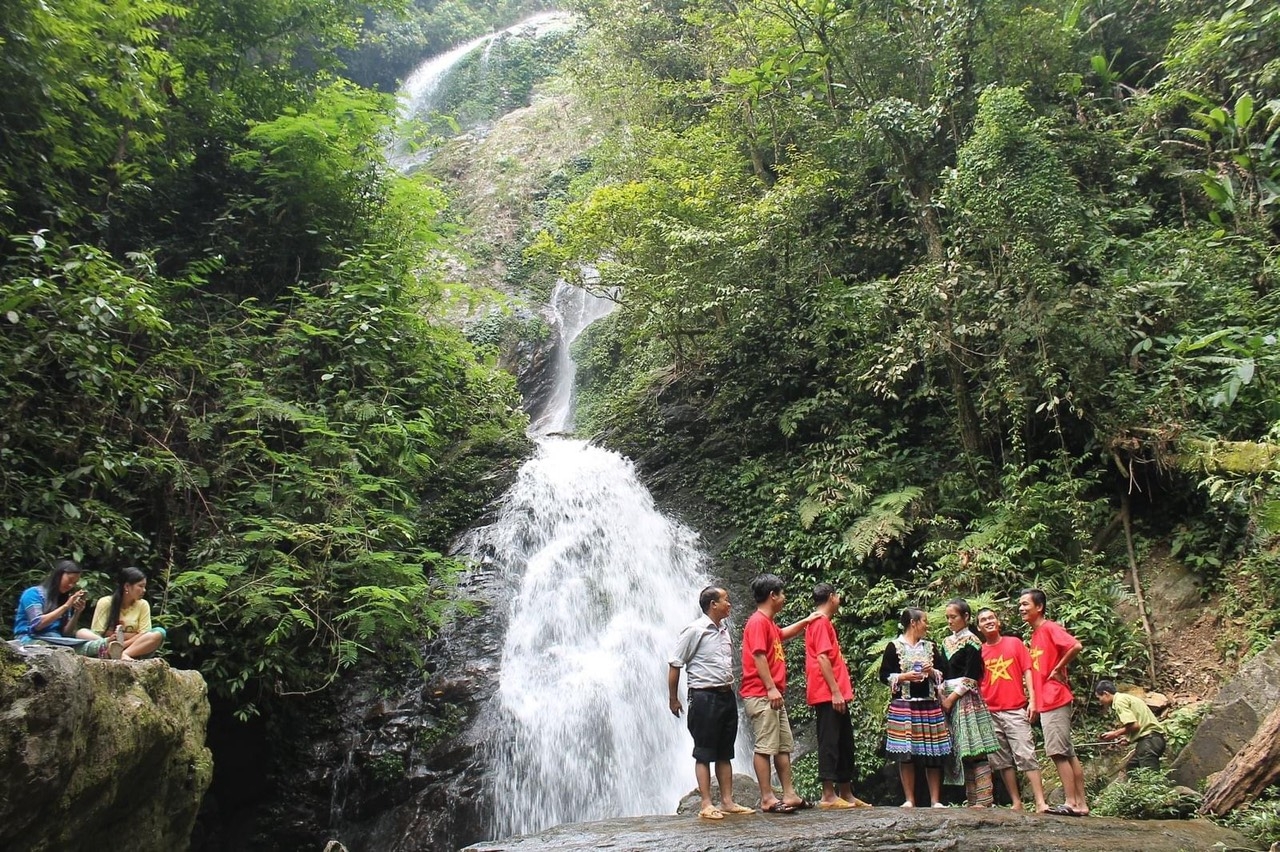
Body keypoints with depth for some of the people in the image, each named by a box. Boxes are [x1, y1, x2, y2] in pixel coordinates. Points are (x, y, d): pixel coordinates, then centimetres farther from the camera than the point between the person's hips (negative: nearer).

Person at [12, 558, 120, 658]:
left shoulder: (63, 598, 19)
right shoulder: (33, 593, 1)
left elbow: (66, 633, 10)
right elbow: (38, 624, -14)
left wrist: (77, 612, -5)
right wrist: (65, 606, -14)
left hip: (58, 641, 5)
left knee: (82, 632, -28)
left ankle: (105, 646, -61)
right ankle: (104, 646, -66)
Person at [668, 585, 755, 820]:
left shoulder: (725, 629, 12)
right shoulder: (695, 630, -11)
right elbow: (675, 665, -9)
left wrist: (729, 688, 15)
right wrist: (673, 699, -6)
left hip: (727, 696, 8)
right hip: (704, 697, -8)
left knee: (725, 753, 12)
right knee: (704, 754, 0)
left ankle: (727, 801, 19)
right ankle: (707, 805, 4)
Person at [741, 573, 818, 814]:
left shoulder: (769, 623, 19)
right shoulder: (758, 622, -12)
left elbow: (783, 634, 42)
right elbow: (759, 656, -20)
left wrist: (806, 621, 40)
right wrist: (771, 688, -23)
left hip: (773, 696, 10)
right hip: (761, 696, -10)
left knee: (784, 747, 11)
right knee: (765, 747, -7)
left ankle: (789, 794, 15)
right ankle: (767, 799, -3)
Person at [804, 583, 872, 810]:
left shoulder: (822, 623, 21)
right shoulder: (821, 623, -10)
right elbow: (822, 658, -18)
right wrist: (835, 691, -20)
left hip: (835, 695, 10)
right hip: (829, 695, -10)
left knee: (845, 744, 12)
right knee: (830, 743, -7)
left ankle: (847, 794, 18)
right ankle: (828, 795, -4)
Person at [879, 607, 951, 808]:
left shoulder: (930, 647, 15)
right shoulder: (894, 647, 1)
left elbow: (943, 674, 17)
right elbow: (884, 676, -1)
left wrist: (933, 672, -3)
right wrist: (903, 677, -16)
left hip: (930, 705, 4)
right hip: (903, 705, -4)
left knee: (933, 753, 1)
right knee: (905, 754, -3)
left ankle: (935, 800, 9)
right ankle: (909, 799, 5)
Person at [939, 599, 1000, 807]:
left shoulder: (971, 642, -5)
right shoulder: (947, 642, 16)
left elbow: (970, 677, -11)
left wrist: (951, 698, -11)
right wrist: (941, 695, 0)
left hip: (967, 698, -7)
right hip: (949, 699, 7)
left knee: (975, 750, -9)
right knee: (961, 750, 7)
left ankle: (984, 799, -8)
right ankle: (972, 798, 12)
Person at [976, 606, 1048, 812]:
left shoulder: (1014, 643, 5)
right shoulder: (978, 652, 7)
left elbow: (1027, 672, 3)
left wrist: (1032, 700, -6)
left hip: (1015, 710, -3)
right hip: (990, 713, 3)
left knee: (1026, 755, -8)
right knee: (1001, 761, 5)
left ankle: (1040, 803, -8)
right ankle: (1016, 803, 13)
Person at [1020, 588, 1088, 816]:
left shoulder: (1050, 628, -9)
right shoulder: (1035, 635, 17)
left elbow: (1075, 646, -26)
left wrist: (1058, 669, -16)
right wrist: (1035, 703, 15)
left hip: (1055, 700, -9)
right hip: (1046, 702, 9)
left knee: (1058, 752, -8)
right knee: (1067, 754, 10)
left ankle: (1071, 803, -4)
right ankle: (1080, 803, 14)